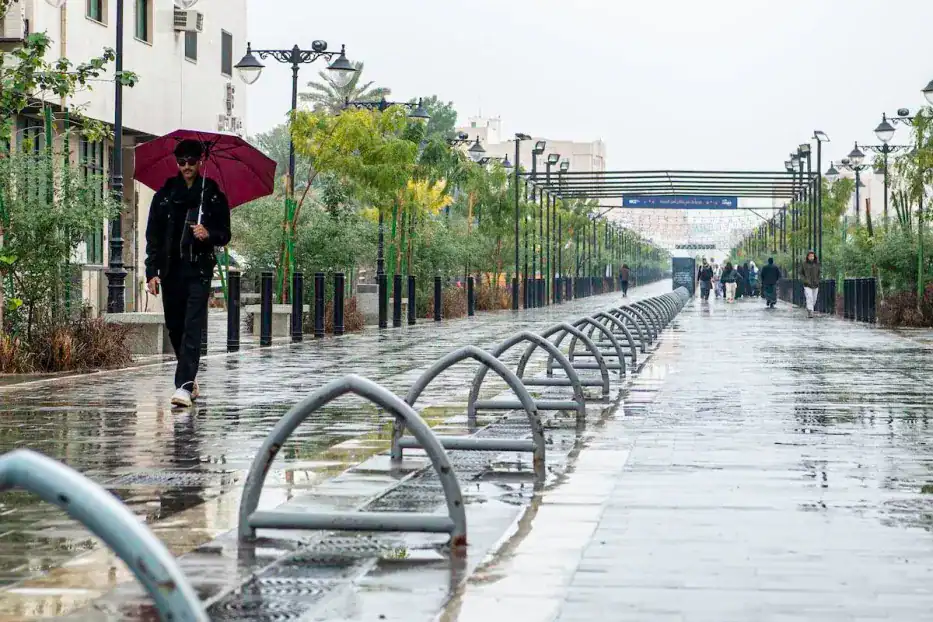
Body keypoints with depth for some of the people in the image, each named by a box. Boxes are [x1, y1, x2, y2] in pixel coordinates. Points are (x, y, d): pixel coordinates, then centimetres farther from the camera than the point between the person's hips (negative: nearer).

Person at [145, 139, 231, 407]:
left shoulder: (214, 196, 4)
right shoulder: (165, 195, 8)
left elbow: (225, 234, 8)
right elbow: (153, 236, 6)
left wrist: (209, 234, -16)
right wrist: (152, 272, -2)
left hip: (199, 270, -3)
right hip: (171, 270, 3)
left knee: (192, 329, -12)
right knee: (174, 327, 10)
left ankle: (184, 386, -20)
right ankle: (190, 379, 30)